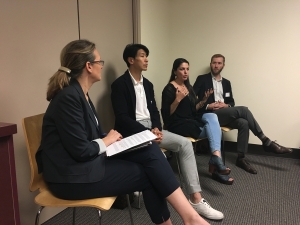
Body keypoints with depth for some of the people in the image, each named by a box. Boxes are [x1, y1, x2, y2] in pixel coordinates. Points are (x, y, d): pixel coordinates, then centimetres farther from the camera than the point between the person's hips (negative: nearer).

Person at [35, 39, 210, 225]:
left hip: (89, 161, 8)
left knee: (150, 151, -7)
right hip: (73, 177, -8)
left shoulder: (80, 94, 11)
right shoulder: (68, 97, -20)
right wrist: (107, 141, -6)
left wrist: (112, 139, -6)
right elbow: (81, 151, -23)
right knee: (148, 174, -7)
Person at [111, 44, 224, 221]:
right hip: (133, 132, -7)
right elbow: (122, 118, -14)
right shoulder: (120, 84, -7)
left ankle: (196, 198, -13)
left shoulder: (148, 84, 17)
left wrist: (156, 128, -8)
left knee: (185, 143, -13)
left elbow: (154, 111, 13)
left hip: (151, 128, 7)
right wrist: (147, 132, -21)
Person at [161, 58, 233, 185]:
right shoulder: (169, 89, -7)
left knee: (211, 116, -24)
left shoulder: (188, 87, 16)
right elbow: (166, 115, -12)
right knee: (212, 128, -23)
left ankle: (216, 157, -37)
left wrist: (204, 100, 1)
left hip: (192, 122, 7)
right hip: (177, 125, -7)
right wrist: (177, 99, -24)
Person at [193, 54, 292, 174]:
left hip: (224, 114, 6)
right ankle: (266, 142, -15)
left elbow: (231, 102, 19)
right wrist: (207, 106, -17)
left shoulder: (226, 82, 20)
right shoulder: (202, 79, 4)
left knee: (243, 123, -25)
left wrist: (226, 105, -5)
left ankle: (241, 158, -16)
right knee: (243, 109, -24)